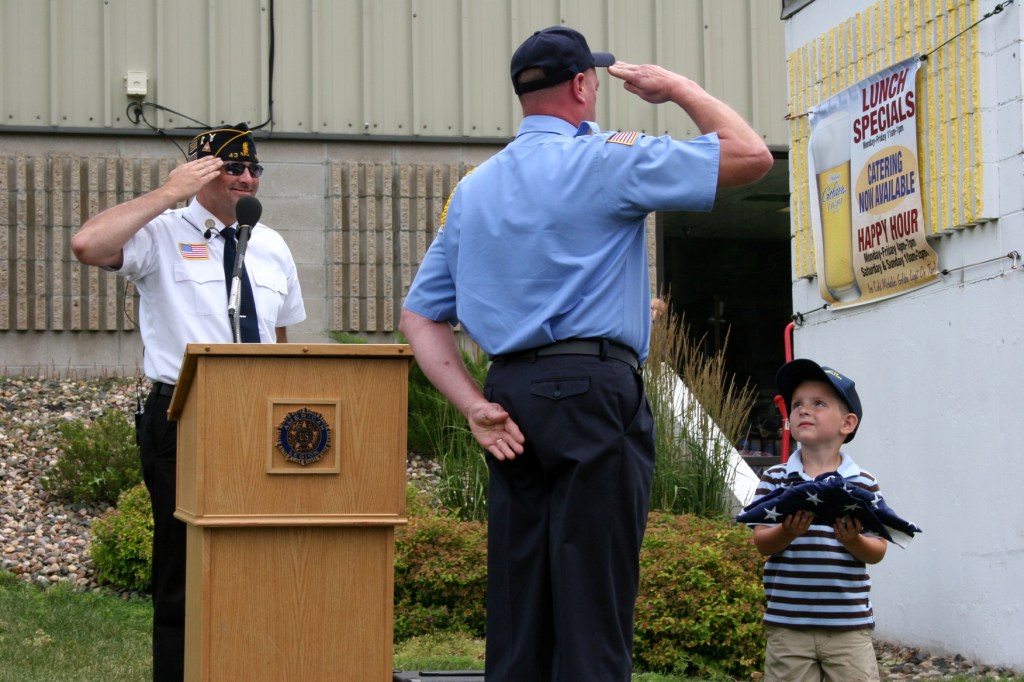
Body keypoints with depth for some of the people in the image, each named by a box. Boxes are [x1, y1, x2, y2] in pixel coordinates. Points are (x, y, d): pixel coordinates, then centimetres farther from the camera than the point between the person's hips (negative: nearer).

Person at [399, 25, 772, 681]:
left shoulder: (472, 190, 17)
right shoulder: (606, 160, -2)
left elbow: (420, 315, 15)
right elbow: (751, 155, -2)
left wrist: (474, 405, 5)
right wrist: (677, 87, 12)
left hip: (512, 399, 6)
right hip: (595, 392, -6)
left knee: (516, 619, 8)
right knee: (592, 623, -5)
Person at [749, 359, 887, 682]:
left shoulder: (863, 484, 2)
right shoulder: (774, 480, 3)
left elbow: (877, 552, 2)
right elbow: (762, 544, -3)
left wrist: (853, 540, -19)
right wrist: (789, 532, -24)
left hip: (849, 624, 0)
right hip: (788, 625, 0)